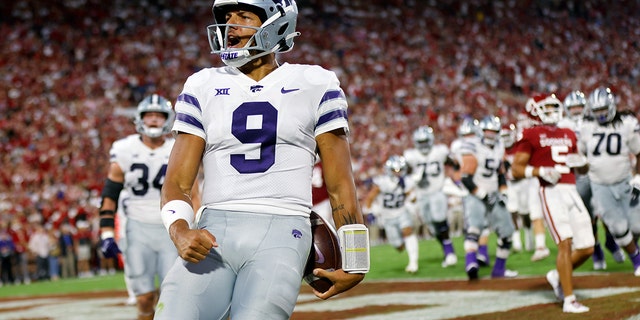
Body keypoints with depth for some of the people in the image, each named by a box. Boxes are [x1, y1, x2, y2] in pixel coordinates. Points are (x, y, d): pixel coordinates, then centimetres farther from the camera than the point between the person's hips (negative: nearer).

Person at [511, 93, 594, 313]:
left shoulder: (568, 135, 21)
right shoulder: (531, 136, 2)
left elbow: (580, 166, 30)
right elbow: (516, 170, -1)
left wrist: (581, 163, 6)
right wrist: (540, 171, -16)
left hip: (572, 192, 6)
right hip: (551, 193, -6)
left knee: (587, 248, 3)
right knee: (565, 243, -17)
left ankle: (557, 276, 29)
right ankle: (569, 300, -13)